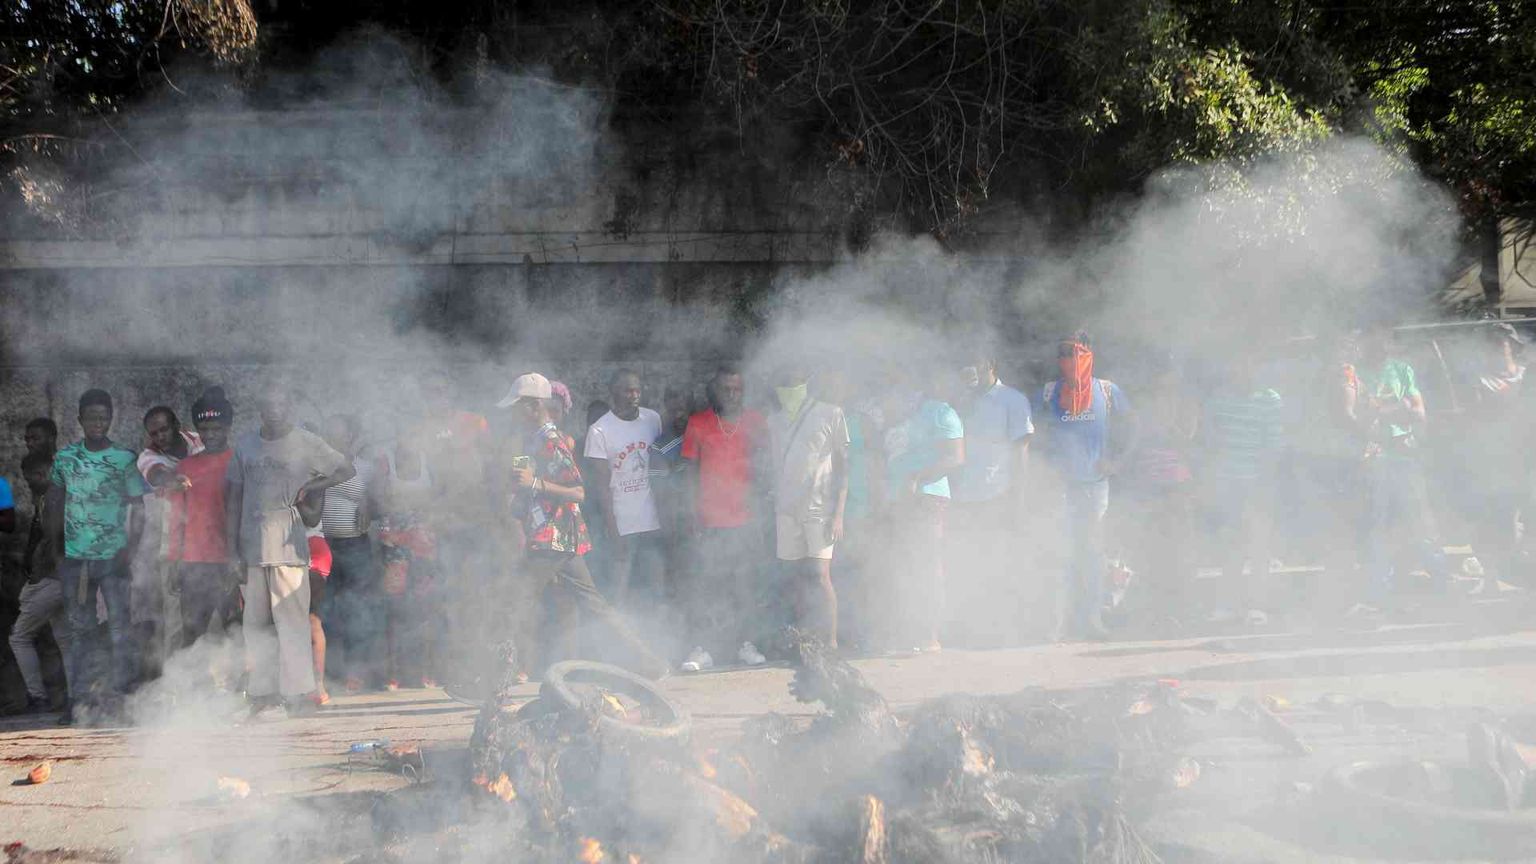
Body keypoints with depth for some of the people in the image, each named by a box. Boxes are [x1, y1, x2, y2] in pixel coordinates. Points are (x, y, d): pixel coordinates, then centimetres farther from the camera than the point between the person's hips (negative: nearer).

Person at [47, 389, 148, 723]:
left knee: (119, 626, -3)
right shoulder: (64, 457, 6)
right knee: (80, 629, 8)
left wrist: (130, 549, -10)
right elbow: (56, 502, 16)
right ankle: (78, 698, 13)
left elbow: (138, 508, 1)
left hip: (112, 557, -2)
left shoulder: (124, 459, -1)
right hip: (74, 557, 2)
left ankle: (118, 697, 2)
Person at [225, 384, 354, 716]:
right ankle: (262, 690, 12)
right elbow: (234, 498, 14)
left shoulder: (305, 443, 4)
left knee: (291, 617, -7)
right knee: (256, 620, 5)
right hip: (251, 544, 4)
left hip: (288, 543, -4)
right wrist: (231, 548, 8)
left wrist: (307, 487, -3)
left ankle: (298, 691, -6)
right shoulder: (246, 446, 13)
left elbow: (345, 470, 7)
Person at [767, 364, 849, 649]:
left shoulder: (830, 415, 2)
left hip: (820, 507, -4)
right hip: (787, 510, 4)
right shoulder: (774, 421, 14)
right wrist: (773, 512, 10)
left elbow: (843, 465, 0)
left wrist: (838, 514, -8)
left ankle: (830, 643, -11)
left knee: (820, 575, -12)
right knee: (796, 578, 4)